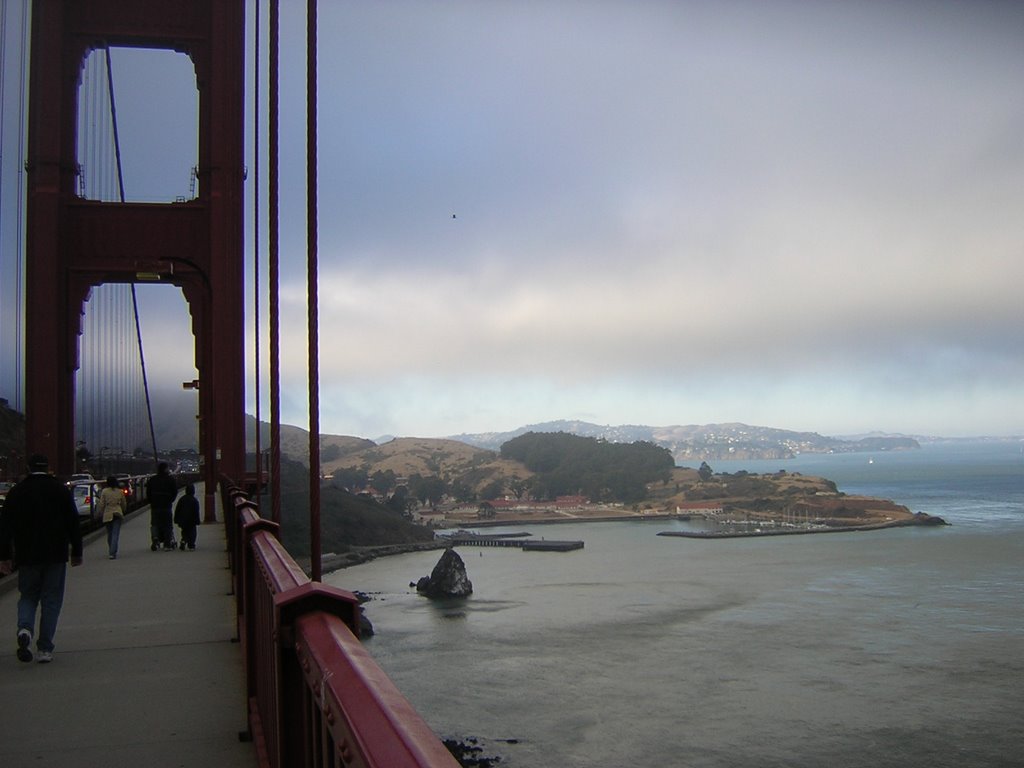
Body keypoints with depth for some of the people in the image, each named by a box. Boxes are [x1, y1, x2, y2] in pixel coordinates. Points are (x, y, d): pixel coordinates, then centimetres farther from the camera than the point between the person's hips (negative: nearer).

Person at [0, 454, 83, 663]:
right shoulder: (61, 489, 0)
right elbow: (73, 523, 0)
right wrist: (76, 552, 7)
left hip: (27, 557, 1)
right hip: (55, 556, -1)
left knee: (28, 596, 15)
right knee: (51, 600, 5)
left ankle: (25, 629, -14)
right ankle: (45, 649, 3)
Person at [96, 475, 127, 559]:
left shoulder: (104, 492, -5)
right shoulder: (120, 492, 1)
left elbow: (101, 504, -3)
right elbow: (124, 504, 11)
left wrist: (100, 512, 13)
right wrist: (123, 511, 30)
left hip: (107, 515, 0)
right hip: (117, 514, 0)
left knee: (110, 534, 15)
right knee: (115, 534, -3)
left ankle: (111, 552, 25)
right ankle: (112, 552, -14)